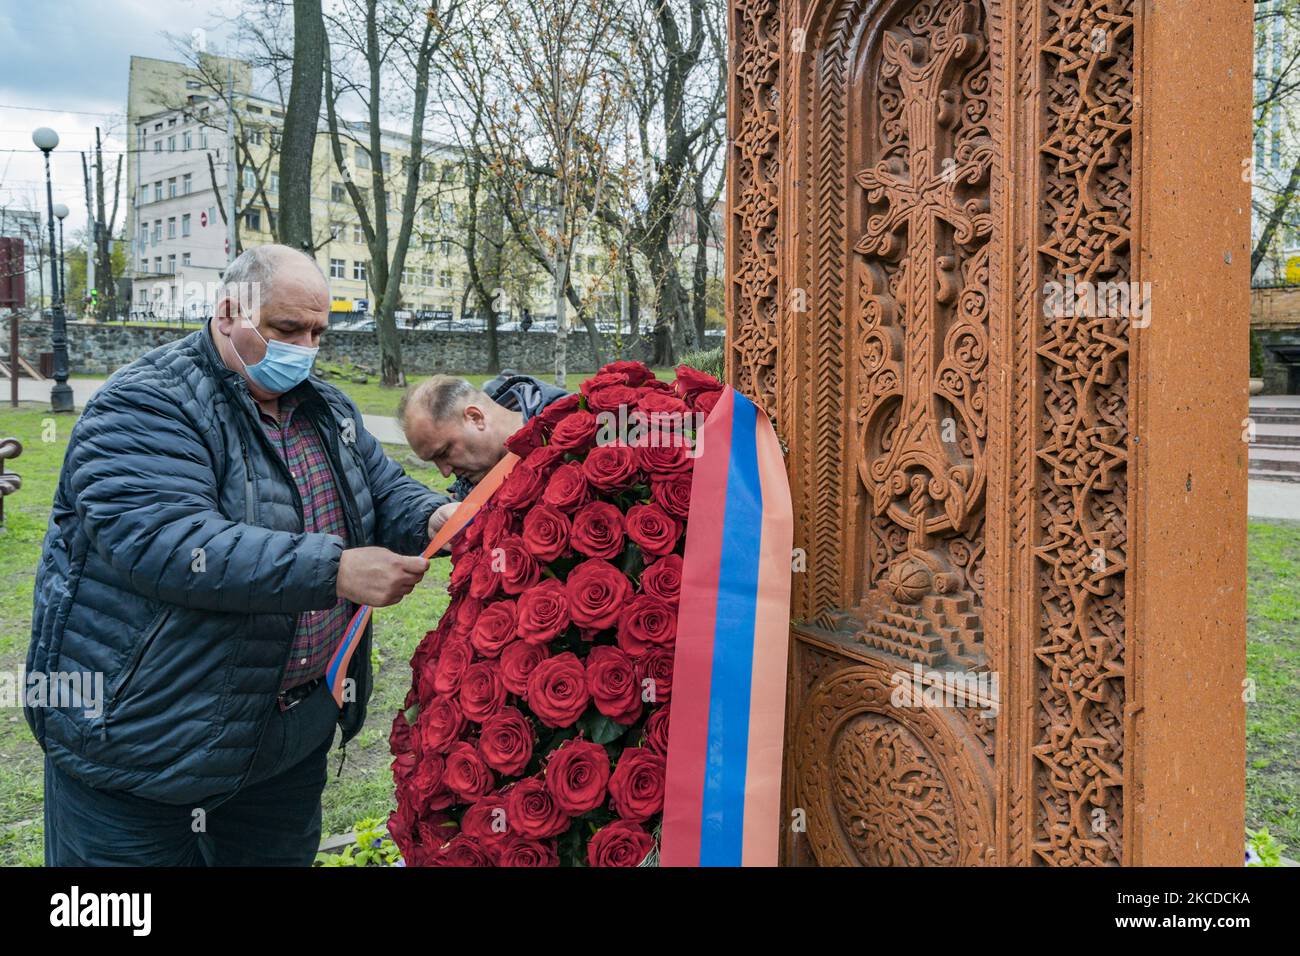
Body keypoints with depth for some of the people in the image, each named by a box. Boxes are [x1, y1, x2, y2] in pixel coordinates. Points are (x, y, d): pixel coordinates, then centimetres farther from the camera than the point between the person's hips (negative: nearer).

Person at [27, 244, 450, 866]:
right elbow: (166, 542, -31)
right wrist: (334, 570, -35)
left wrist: (434, 519, -12)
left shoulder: (328, 411, 7)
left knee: (280, 855, 21)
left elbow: (387, 493, 13)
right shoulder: (146, 406, -17)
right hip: (146, 739, -6)